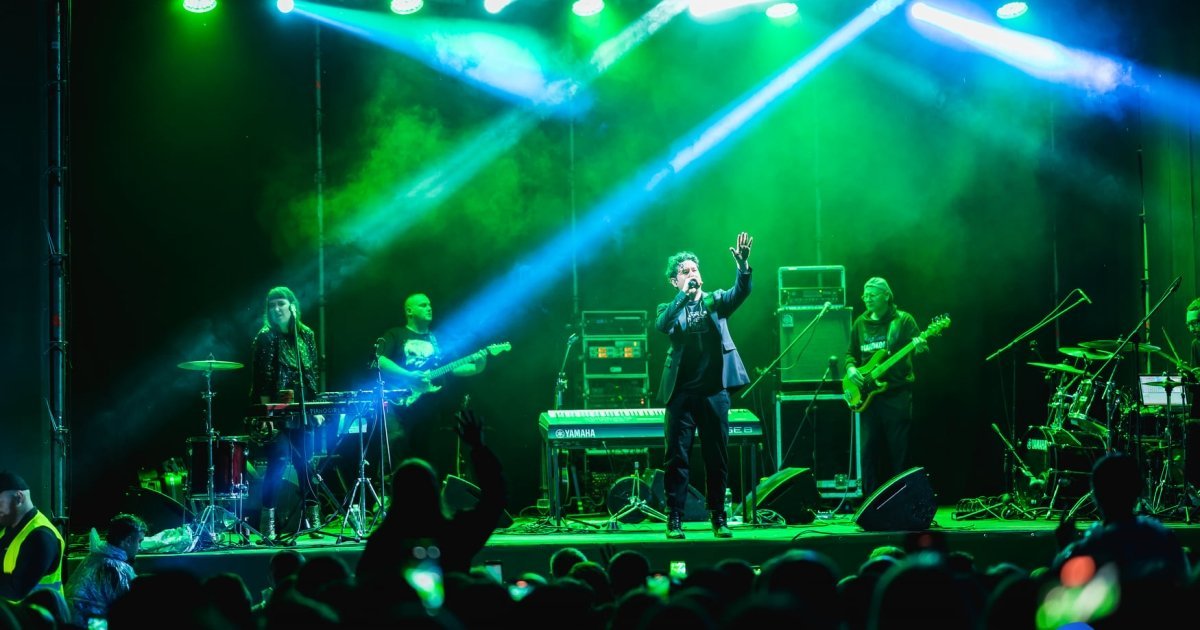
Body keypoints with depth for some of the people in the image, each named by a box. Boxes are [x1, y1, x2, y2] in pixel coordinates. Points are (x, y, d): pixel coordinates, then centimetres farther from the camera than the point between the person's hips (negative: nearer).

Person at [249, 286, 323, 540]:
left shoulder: (306, 335, 11)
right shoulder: (266, 338, -3)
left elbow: (313, 375, 14)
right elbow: (262, 380, -9)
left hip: (302, 412, 5)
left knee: (305, 462, 6)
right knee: (278, 460, -12)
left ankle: (313, 518, 12)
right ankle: (267, 522, -9)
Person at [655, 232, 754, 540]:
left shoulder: (715, 301, 12)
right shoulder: (671, 309, 9)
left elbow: (741, 292, -7)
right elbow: (661, 326, -12)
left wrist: (743, 266, -25)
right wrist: (685, 294, -18)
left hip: (714, 391, 1)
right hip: (682, 393, -1)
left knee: (717, 457, 5)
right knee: (677, 457, -2)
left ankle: (718, 517, 13)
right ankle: (675, 519, 2)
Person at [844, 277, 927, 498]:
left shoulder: (903, 320, 0)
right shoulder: (860, 323, 13)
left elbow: (918, 344, -8)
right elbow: (851, 353, 19)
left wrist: (920, 348, -32)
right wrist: (851, 368, -1)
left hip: (897, 393, -4)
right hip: (868, 395, 4)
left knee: (899, 449, -2)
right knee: (869, 449, 4)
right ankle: (870, 498, 10)